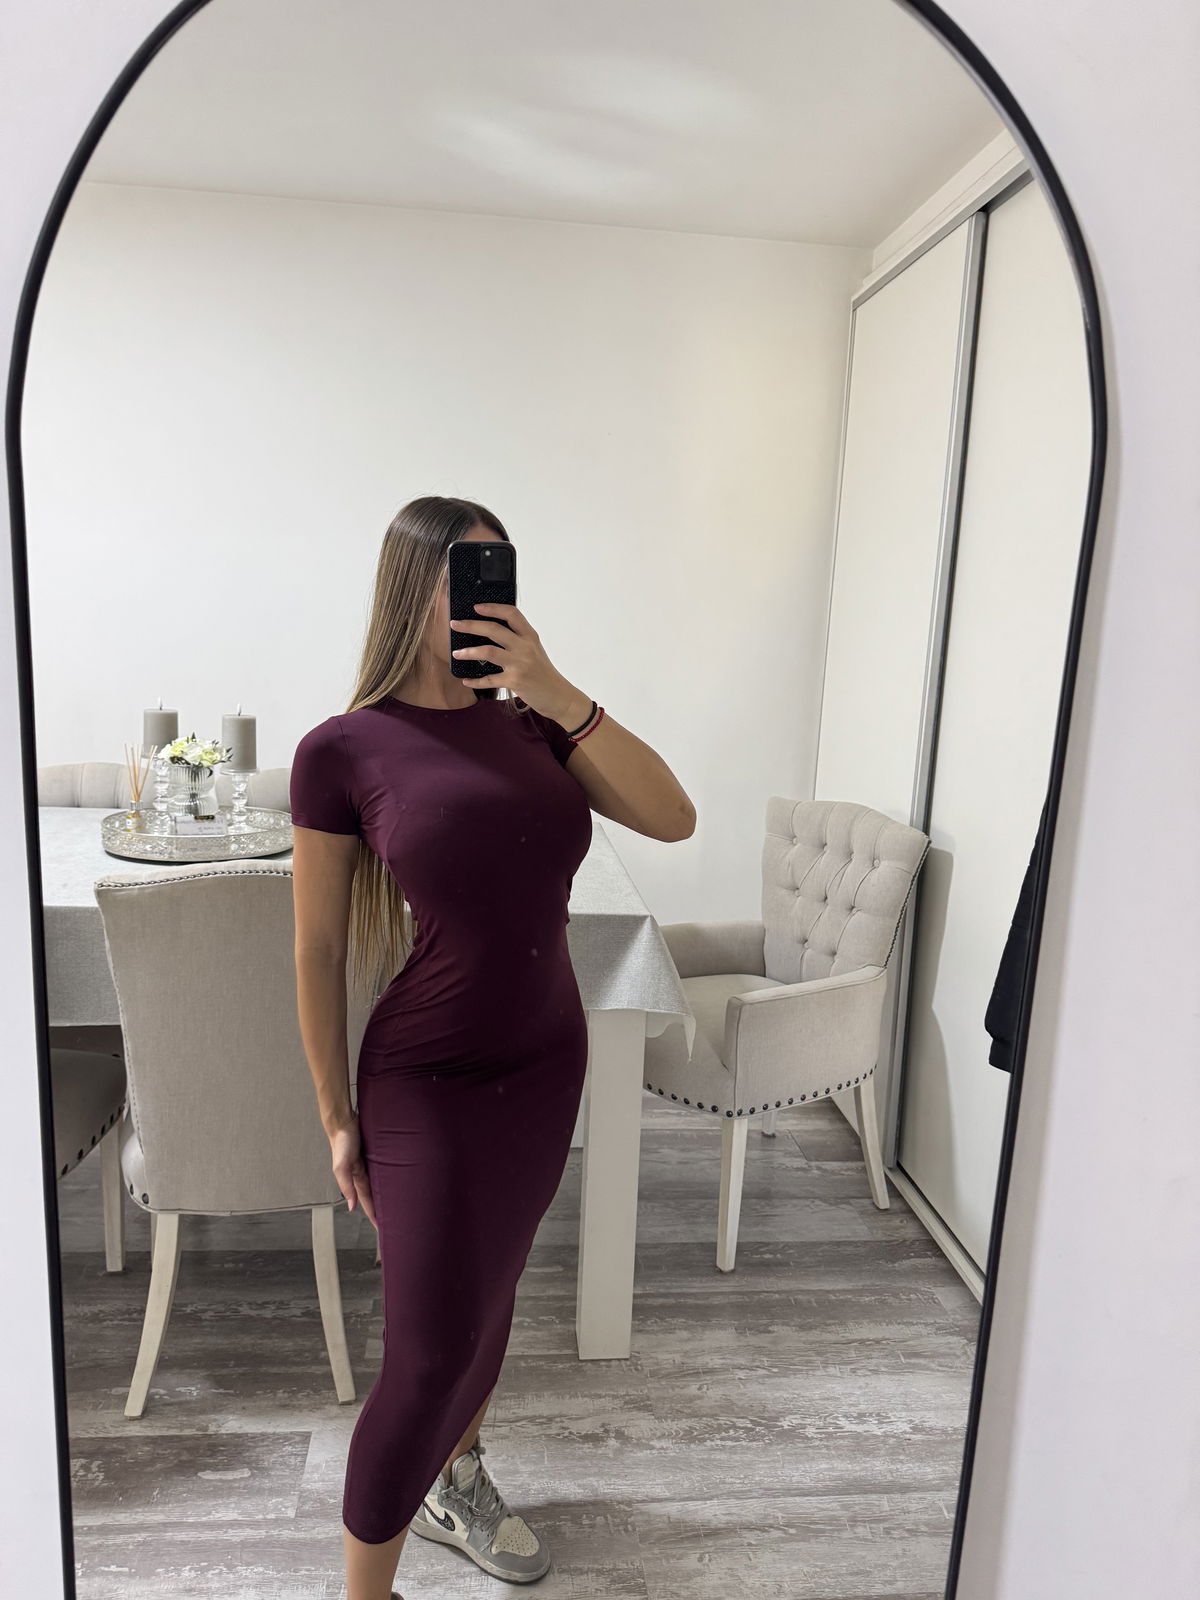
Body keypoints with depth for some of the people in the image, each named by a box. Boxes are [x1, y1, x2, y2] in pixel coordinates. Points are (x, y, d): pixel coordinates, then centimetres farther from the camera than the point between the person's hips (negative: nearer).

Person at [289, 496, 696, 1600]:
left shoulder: (530, 723, -1)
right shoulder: (344, 750, -14)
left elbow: (673, 818, -12)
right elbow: (317, 949, -8)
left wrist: (558, 693, -21)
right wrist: (338, 1117, -3)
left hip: (548, 1062, 5)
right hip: (427, 1083, -5)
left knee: (488, 1290, 23)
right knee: (432, 1349, 2)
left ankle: (455, 1480, 51)